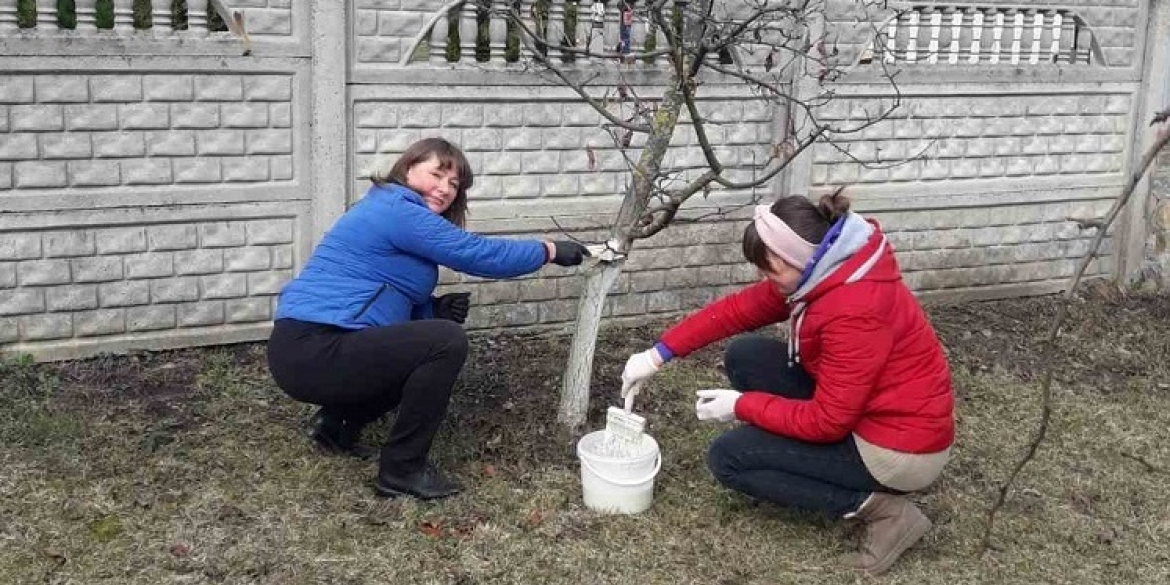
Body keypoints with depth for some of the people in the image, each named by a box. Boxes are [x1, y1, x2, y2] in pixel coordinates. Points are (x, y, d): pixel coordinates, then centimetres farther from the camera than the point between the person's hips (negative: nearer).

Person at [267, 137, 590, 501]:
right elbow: (476, 253, -13)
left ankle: (338, 420, 20)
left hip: (306, 349, 11)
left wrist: (436, 310, 2)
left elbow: (393, 300, 21)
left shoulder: (392, 209, 19)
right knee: (447, 342, -18)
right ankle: (402, 470, -8)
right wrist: (550, 251, -4)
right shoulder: (398, 210, -12)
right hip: (312, 353, -11)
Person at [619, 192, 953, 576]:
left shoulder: (856, 310, -30)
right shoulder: (822, 271, -3)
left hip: (900, 448, -9)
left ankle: (875, 506, -8)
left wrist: (741, 406, -13)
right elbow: (738, 309, 3)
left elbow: (827, 422, -25)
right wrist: (658, 355, 0)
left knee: (727, 458, -7)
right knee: (745, 357, 4)